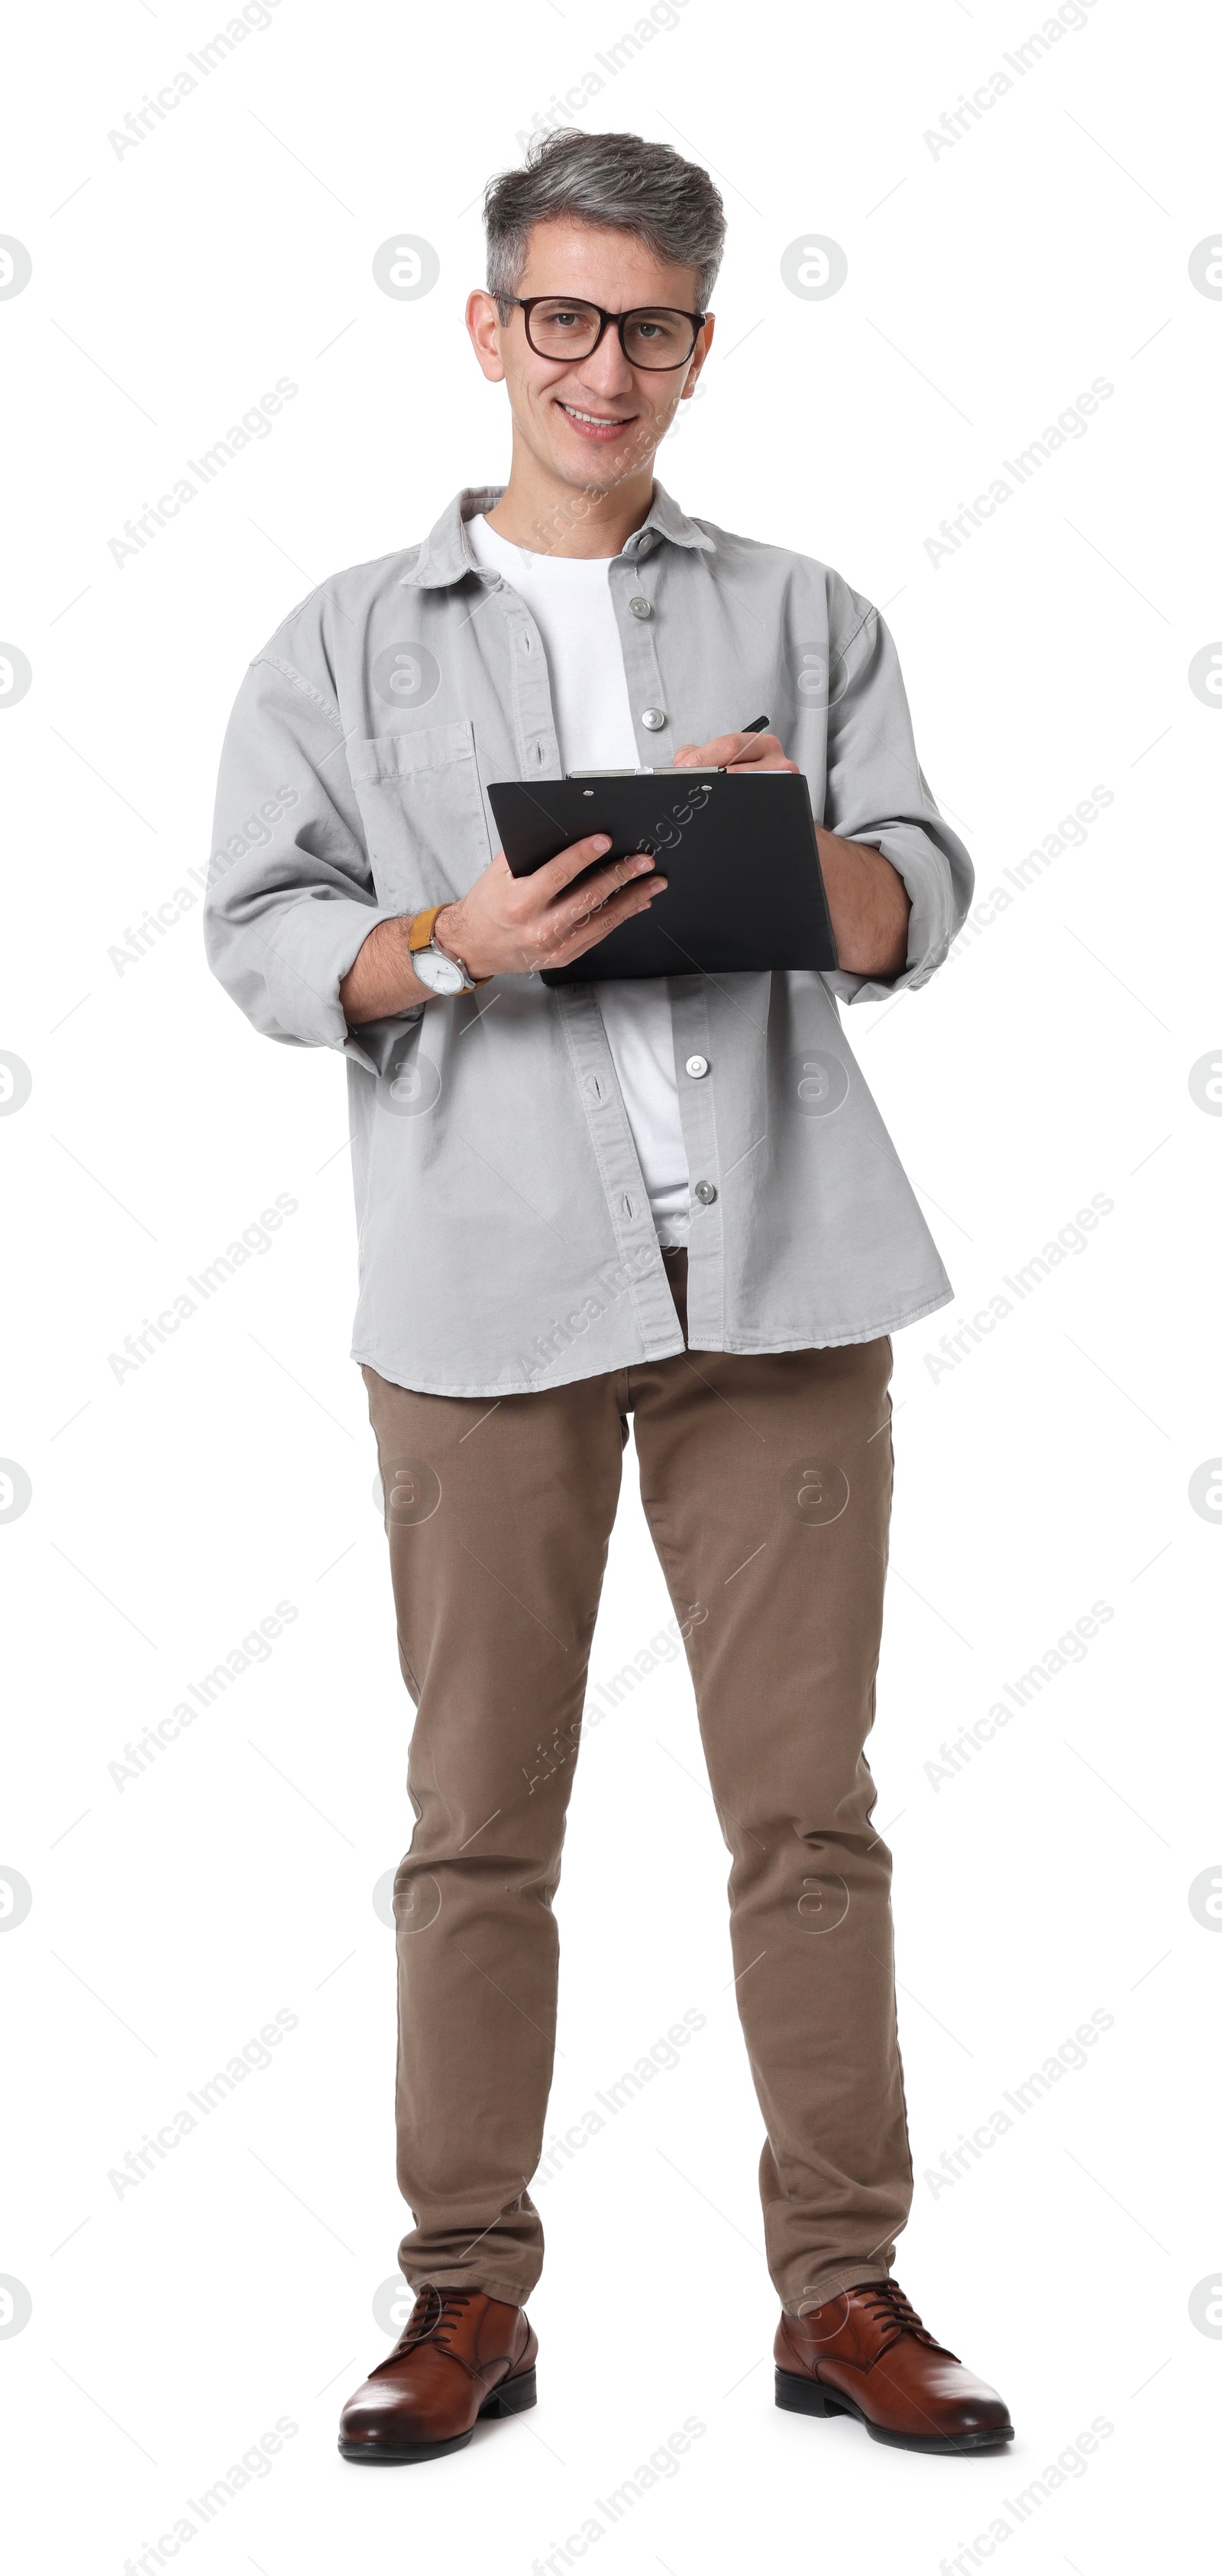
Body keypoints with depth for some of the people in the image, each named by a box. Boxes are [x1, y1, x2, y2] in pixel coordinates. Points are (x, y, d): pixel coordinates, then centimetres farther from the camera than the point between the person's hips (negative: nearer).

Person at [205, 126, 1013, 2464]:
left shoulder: (801, 616, 16)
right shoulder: (350, 642, 13)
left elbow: (918, 912, 10)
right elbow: (263, 934, 5)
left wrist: (797, 840, -11)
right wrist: (457, 942, -13)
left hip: (775, 1269, 1)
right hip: (486, 1275, -1)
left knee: (808, 1803, 2)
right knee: (482, 1815, 3)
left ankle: (843, 2290, 10)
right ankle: (471, 2292, 12)